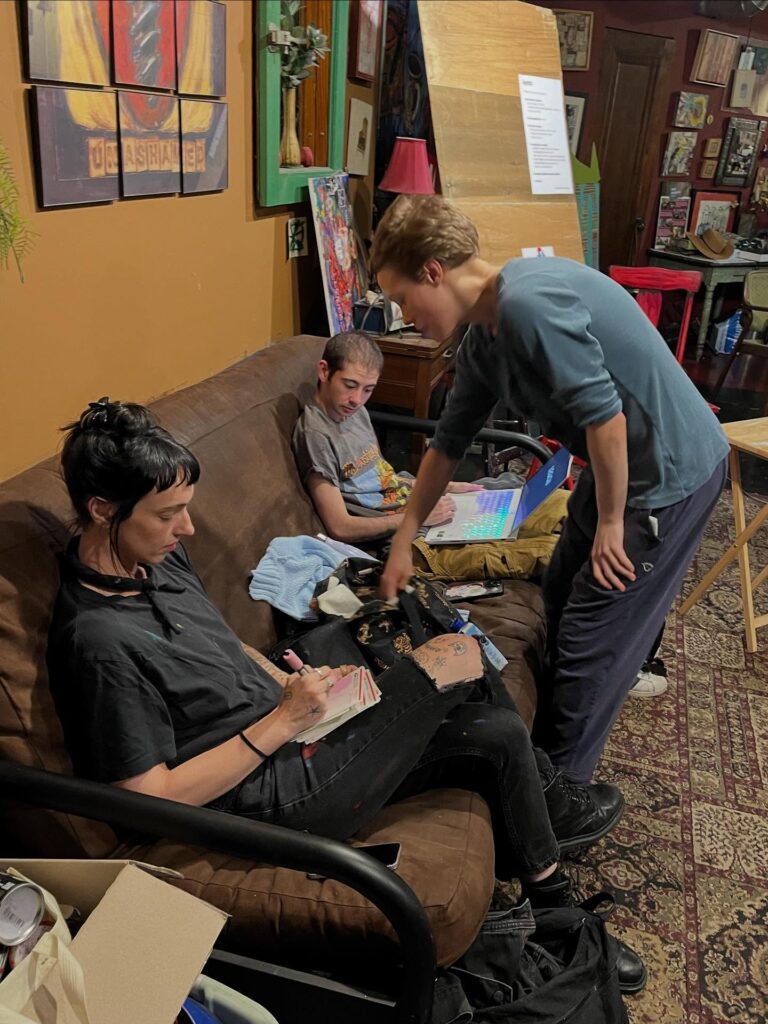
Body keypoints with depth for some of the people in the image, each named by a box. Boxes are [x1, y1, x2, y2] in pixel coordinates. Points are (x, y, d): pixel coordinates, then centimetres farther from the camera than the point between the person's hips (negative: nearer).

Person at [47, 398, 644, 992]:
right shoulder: (98, 642, -26)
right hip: (279, 795, -8)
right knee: (459, 654, -9)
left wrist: (290, 686, -1)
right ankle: (552, 804, 20)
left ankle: (558, 910, 26)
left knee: (499, 735, 2)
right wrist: (282, 721, -22)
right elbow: (154, 797, -22)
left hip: (282, 729, 8)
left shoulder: (158, 555, 2)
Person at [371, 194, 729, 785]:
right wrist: (403, 543, 16)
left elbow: (604, 414, -29)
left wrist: (611, 521, -14)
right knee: (563, 597, 23)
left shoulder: (528, 302, -28)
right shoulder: (484, 336, 3)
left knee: (588, 635, 0)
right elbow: (450, 441, 11)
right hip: (620, 465, 9)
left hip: (671, 470, -9)